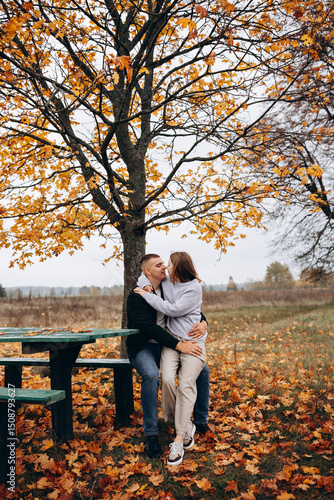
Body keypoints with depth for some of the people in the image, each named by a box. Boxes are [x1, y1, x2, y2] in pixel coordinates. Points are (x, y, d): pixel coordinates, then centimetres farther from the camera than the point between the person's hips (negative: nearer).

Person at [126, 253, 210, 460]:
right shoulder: (136, 296, -15)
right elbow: (149, 327, -26)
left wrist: (203, 323, -15)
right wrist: (179, 345, -34)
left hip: (167, 345, 6)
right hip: (144, 347, -6)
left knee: (202, 369, -8)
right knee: (151, 375, -36)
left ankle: (201, 421, 11)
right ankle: (151, 434, -21)